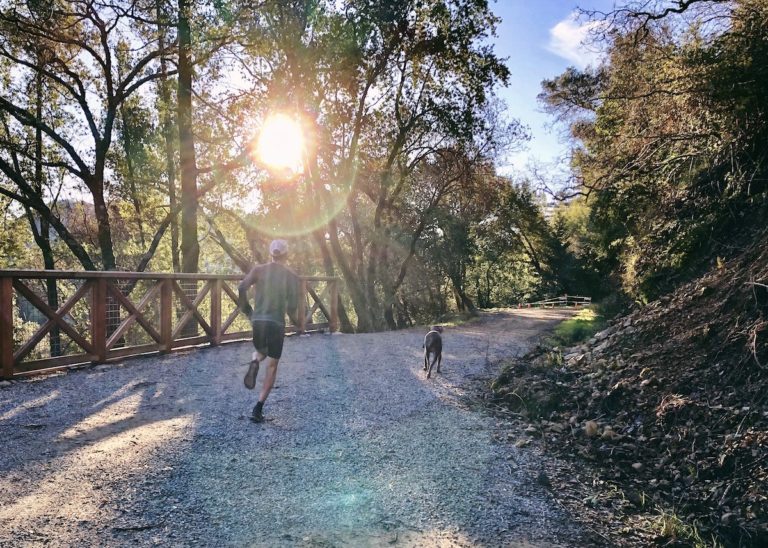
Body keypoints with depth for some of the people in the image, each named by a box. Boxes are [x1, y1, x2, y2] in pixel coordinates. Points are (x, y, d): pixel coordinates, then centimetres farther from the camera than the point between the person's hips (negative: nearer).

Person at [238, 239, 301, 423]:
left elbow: (241, 288, -11)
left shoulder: (258, 270, 4)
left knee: (260, 352, 30)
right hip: (277, 323, -2)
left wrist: (247, 311, 2)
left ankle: (254, 363, -7)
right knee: (272, 366, 8)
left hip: (258, 321, 2)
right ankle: (258, 409, 0)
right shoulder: (291, 276, -2)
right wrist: (295, 320, 10)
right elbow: (292, 305, -10)